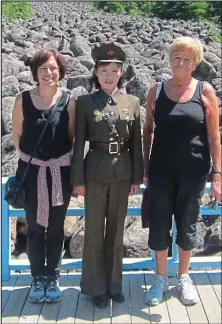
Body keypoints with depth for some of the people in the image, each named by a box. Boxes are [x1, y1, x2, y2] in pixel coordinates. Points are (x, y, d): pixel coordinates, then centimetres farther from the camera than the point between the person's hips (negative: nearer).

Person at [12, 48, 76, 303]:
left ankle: (53, 278, 25)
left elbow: (73, 137, 1)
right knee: (34, 228, 9)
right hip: (32, 172, 1)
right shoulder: (23, 99, -4)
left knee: (55, 228, 10)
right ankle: (38, 278, 24)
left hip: (60, 173, 0)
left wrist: (59, 158, -2)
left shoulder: (69, 101, -6)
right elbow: (17, 135, 5)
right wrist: (33, 157, 6)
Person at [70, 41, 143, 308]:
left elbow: (136, 143, 5)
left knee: (116, 230, 12)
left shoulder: (132, 102, 3)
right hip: (95, 173, -2)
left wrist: (137, 177, 2)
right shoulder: (84, 102, -3)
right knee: (94, 231, 6)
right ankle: (96, 287, 21)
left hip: (122, 173, 2)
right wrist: (78, 179, -6)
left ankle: (114, 284, 27)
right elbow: (79, 143, -3)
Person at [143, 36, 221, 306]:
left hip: (193, 171, -1)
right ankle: (161, 278, 27)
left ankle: (183, 278, 32)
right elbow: (147, 130, 6)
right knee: (159, 226, 7)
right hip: (161, 170, 1)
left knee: (187, 226, 12)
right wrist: (144, 168, 1)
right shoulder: (157, 90, 1)